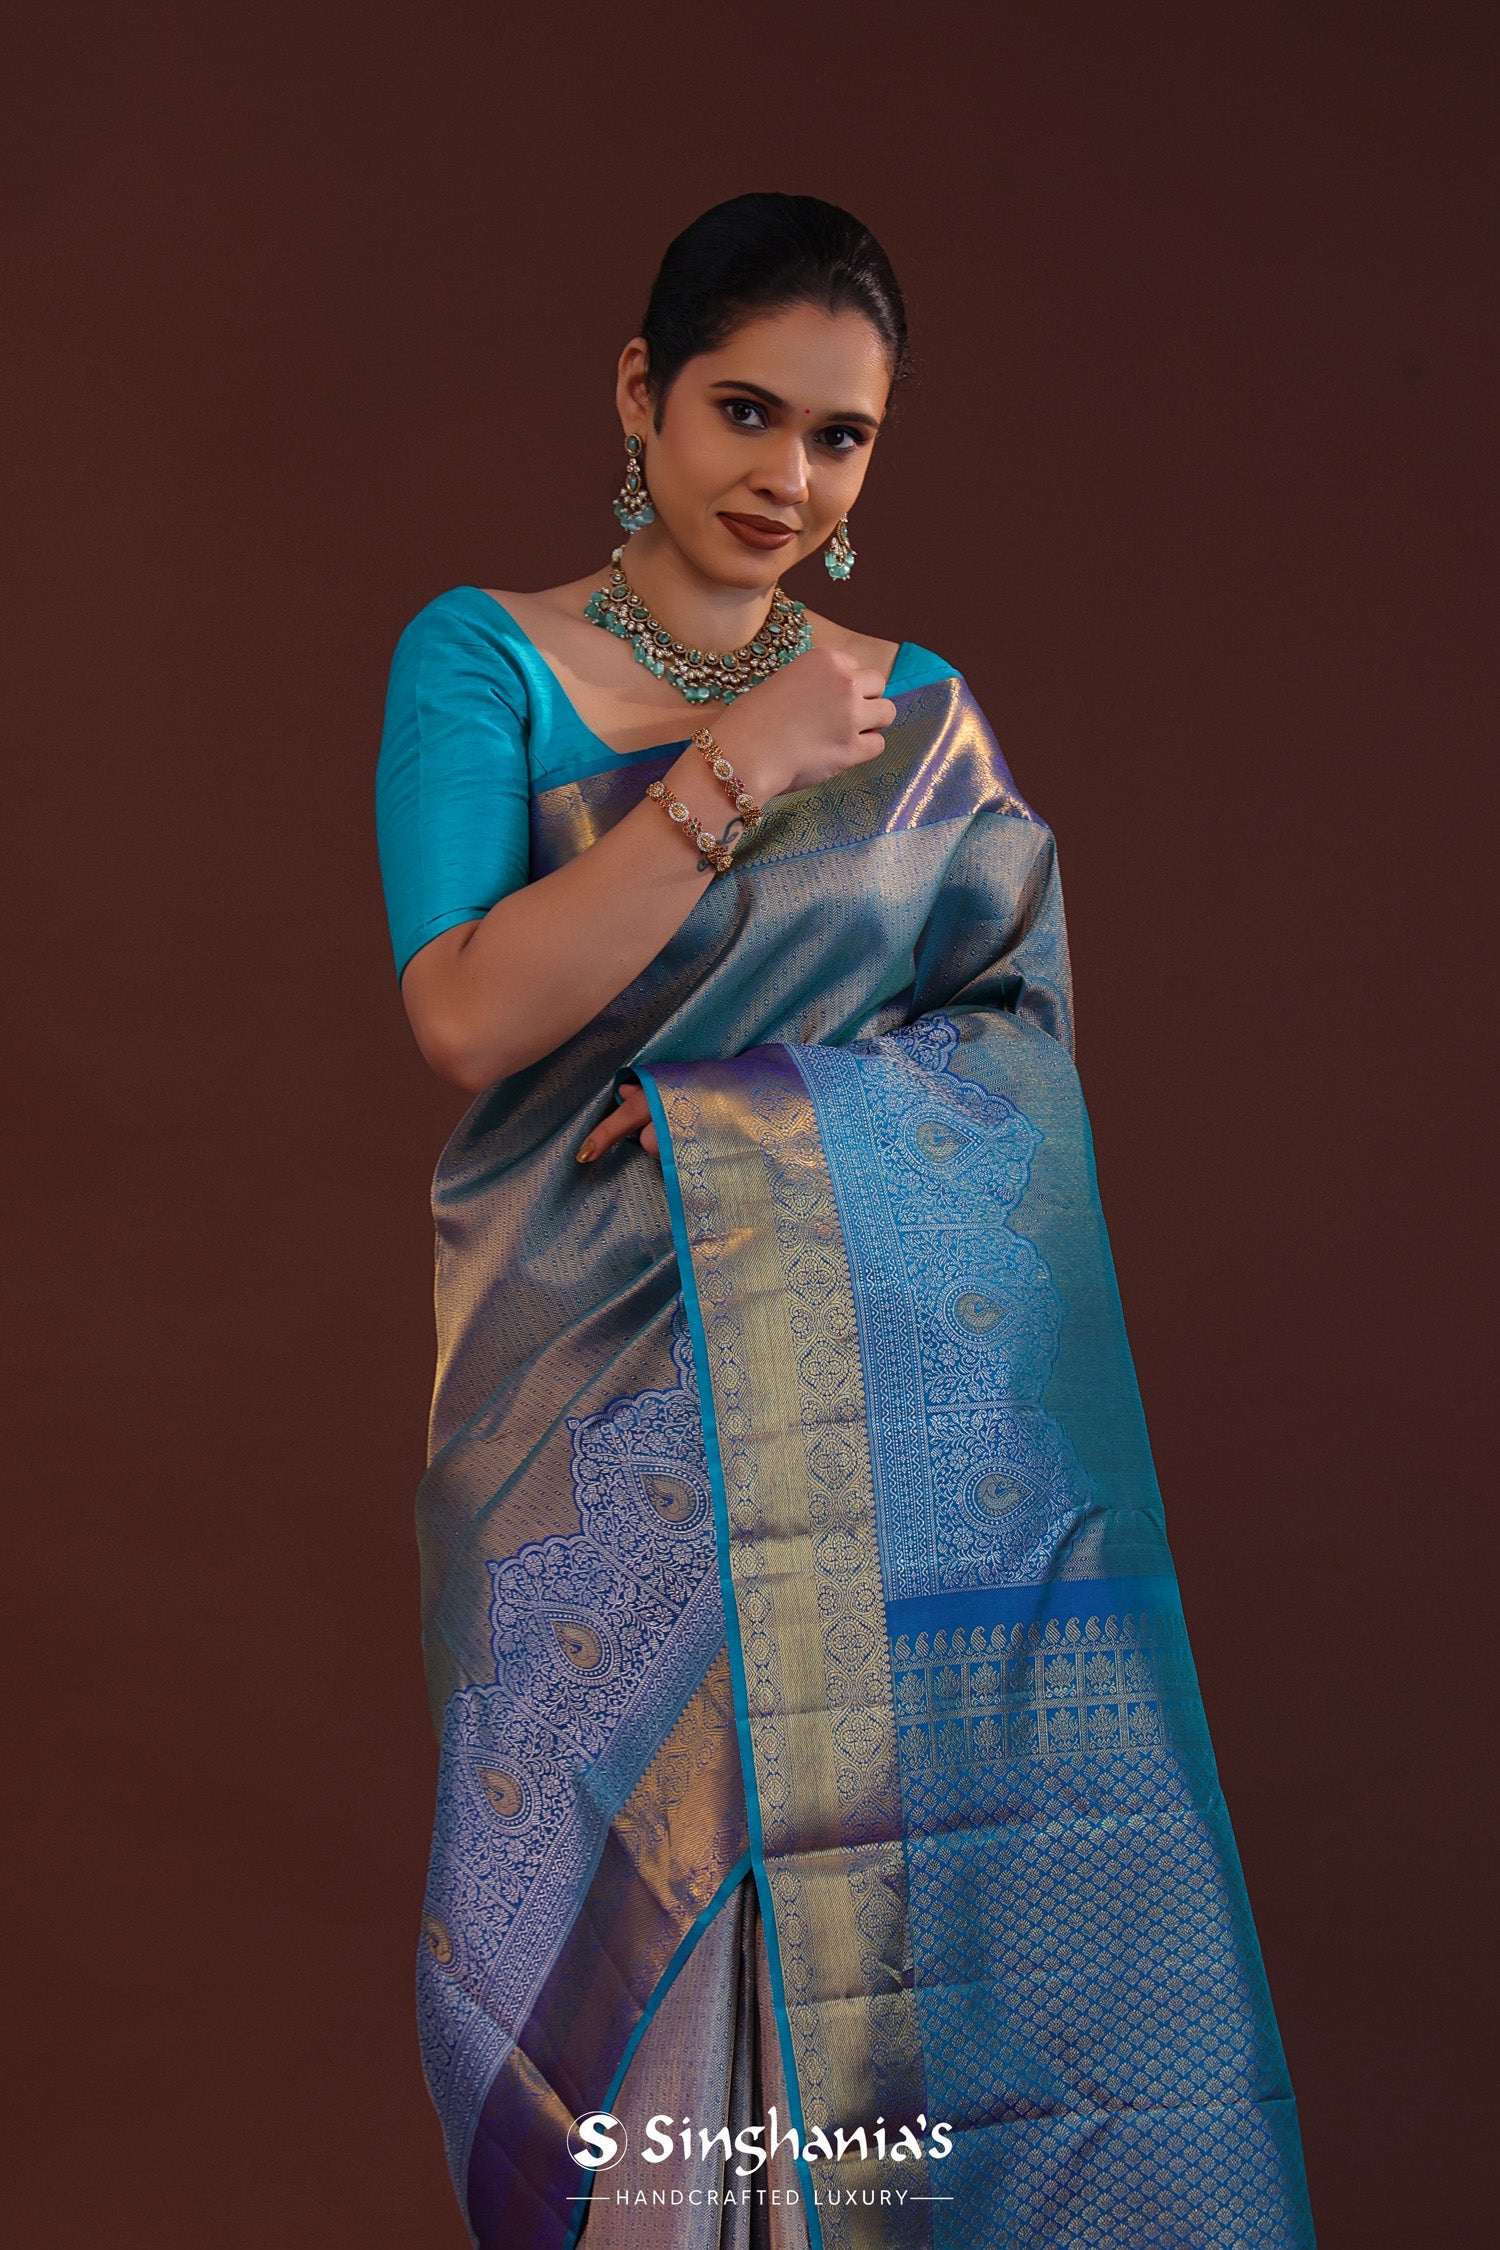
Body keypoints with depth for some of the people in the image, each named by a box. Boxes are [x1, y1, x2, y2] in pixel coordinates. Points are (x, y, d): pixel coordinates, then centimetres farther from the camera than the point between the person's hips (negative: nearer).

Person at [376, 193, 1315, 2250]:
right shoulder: (484, 659, 4)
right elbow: (465, 1016, -10)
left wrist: (694, 1102, -8)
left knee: (920, 1889, -2)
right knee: (636, 1894, -1)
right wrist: (733, 774, -14)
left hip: (909, 1384, 2)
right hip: (618, 1406, -2)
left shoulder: (918, 708, 13)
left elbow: (1011, 1027, 7)